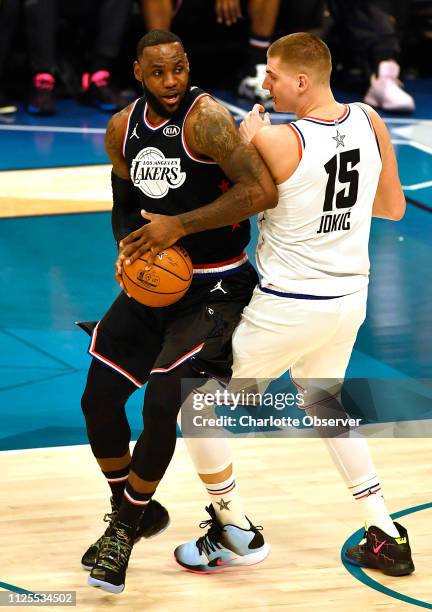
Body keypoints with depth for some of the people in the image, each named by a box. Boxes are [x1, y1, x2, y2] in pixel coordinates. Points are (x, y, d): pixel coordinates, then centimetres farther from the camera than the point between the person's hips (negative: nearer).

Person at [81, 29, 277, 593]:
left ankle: (126, 528, 3)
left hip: (215, 287, -7)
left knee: (161, 403, -17)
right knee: (98, 399, 4)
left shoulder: (207, 118, -20)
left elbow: (262, 191, -30)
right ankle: (135, 511, 27)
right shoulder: (123, 130, 2)